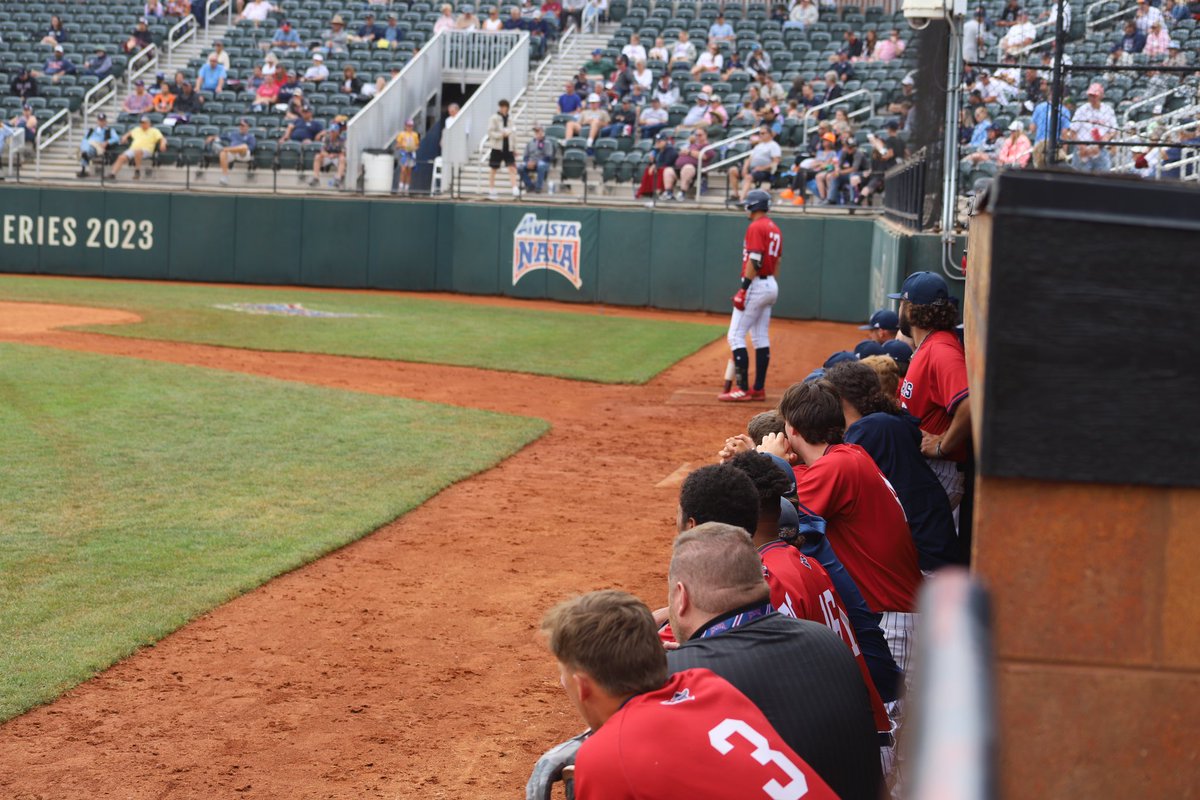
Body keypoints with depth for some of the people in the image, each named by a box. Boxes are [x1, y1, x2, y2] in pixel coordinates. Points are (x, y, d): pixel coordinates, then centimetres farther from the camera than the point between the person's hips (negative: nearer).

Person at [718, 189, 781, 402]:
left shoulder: (756, 227, -14)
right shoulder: (774, 229, 14)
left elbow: (754, 261, -21)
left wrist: (743, 289, -21)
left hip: (756, 286, -10)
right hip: (771, 286, 10)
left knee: (735, 336, -8)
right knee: (761, 338, 12)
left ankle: (743, 389, -12)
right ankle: (759, 389, 14)